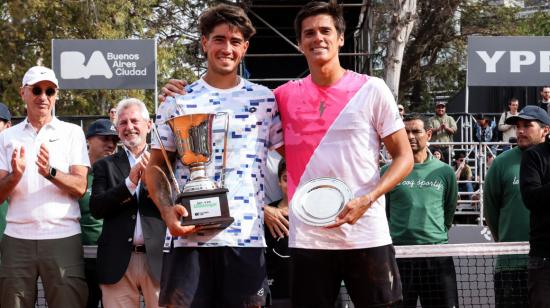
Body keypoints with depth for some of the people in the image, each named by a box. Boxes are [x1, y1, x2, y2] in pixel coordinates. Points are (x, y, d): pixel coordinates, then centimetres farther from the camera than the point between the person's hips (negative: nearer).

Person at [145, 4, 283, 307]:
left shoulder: (264, 100, 7)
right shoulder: (178, 101, 7)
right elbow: (155, 167, 9)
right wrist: (167, 211, -8)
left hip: (246, 236, 1)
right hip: (188, 236, 0)